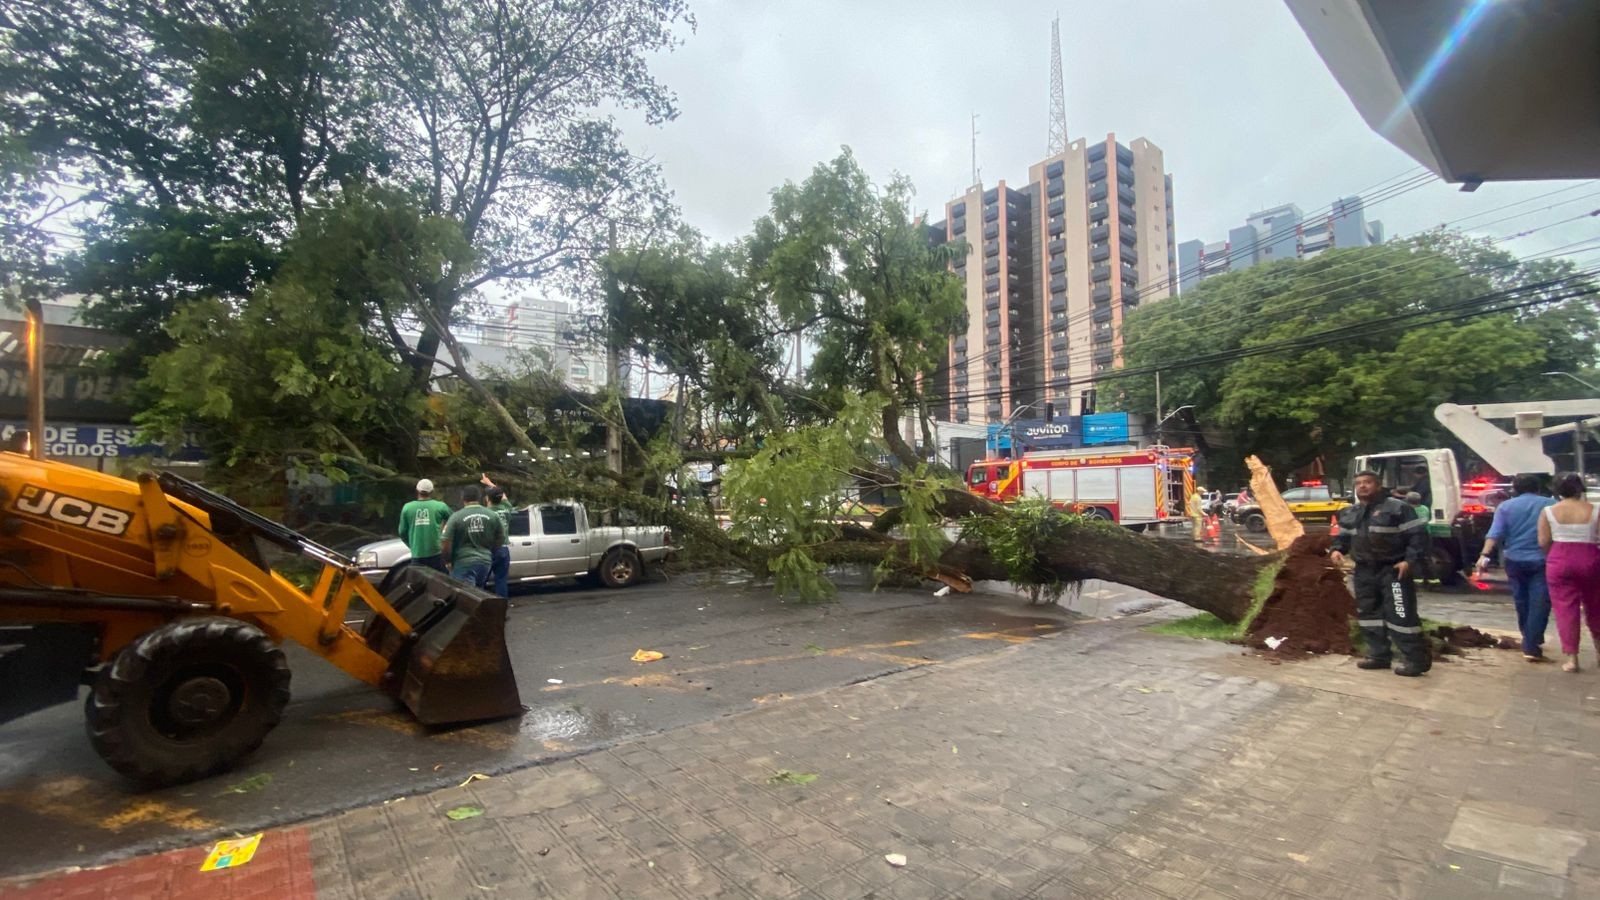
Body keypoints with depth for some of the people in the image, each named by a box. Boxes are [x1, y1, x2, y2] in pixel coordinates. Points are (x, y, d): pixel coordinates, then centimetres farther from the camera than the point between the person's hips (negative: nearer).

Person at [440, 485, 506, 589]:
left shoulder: (456, 517, -9)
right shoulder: (492, 515, 1)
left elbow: (446, 543, -10)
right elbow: (501, 539, 8)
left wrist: (448, 561, 6)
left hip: (463, 563, -4)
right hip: (485, 561, 4)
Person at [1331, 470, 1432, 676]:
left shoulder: (1396, 508, -8)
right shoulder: (1349, 513, 11)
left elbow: (1418, 534, -9)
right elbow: (1343, 536, 22)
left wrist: (1411, 560, -17)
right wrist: (1337, 549, 2)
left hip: (1393, 570, -7)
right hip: (1365, 571, 7)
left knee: (1400, 615, -8)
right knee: (1368, 613, 11)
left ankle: (1416, 659, 3)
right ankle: (1378, 655, 21)